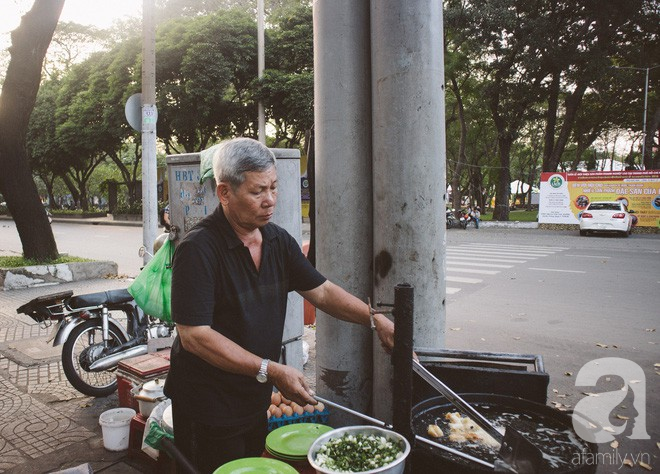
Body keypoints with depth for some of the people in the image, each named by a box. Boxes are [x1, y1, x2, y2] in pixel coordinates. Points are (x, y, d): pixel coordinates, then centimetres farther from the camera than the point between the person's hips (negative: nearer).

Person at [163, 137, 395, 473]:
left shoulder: (279, 240, 1)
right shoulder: (198, 249, -22)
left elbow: (321, 291, 5)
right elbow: (193, 335, -25)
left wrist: (374, 319, -8)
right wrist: (272, 371, -25)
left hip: (256, 400, 7)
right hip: (209, 410, -6)